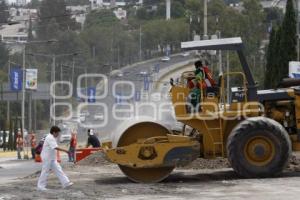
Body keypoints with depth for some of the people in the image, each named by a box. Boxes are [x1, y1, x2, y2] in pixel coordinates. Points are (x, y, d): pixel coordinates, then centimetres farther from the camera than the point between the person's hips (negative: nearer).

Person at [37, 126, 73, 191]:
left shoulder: (52, 138, 13)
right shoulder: (50, 138, -20)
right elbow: (55, 147, -29)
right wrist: (64, 150, -29)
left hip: (52, 158, 10)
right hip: (47, 158, -10)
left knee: (58, 170, 5)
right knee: (45, 172, -2)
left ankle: (65, 183, 4)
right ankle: (40, 186, 7)